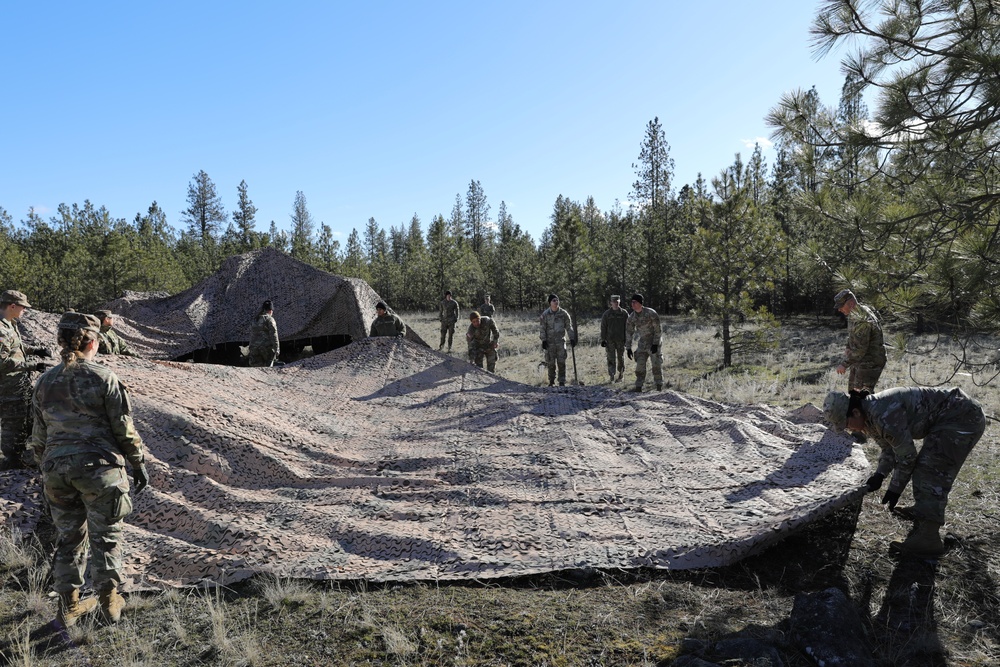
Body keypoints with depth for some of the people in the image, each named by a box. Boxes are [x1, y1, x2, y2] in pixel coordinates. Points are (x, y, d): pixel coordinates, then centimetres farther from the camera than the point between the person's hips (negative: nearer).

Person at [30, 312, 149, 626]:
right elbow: (124, 428, -9)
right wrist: (138, 464, 1)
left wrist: (46, 468, 23)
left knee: (68, 536, 17)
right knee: (106, 536, 9)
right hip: (98, 469, -5)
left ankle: (68, 604, 25)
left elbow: (39, 437, 11)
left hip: (56, 470, 5)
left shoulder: (45, 382, 5)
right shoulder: (104, 378, -11)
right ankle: (109, 601, 17)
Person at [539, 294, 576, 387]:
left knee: (561, 362, -4)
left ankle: (562, 382, 5)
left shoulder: (563, 314, 2)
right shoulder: (545, 314, -1)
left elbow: (569, 327, 9)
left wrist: (572, 338, 3)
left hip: (560, 340, 1)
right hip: (549, 341, 0)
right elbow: (542, 328, 1)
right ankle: (551, 381, 20)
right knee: (551, 363, 4)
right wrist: (543, 340, -6)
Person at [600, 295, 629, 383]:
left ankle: (621, 375, 23)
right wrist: (603, 339, -2)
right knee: (611, 359, -4)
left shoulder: (624, 314, 2)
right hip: (610, 340, -1)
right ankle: (611, 377, -3)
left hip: (621, 339, 1)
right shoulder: (606, 314, 2)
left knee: (620, 358, 10)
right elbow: (603, 327, 3)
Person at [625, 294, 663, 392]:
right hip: (642, 342, 5)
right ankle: (638, 386, 5)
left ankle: (659, 386, 8)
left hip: (654, 341, -5)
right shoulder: (631, 317, -4)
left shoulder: (650, 313, -20)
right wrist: (628, 348, 1)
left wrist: (655, 344, -21)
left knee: (656, 364, -3)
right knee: (640, 364, 0)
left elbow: (658, 329, -17)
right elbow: (629, 332, 3)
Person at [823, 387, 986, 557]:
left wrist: (894, 490, -10)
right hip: (946, 419, 10)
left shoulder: (883, 414, -30)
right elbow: (889, 448, 10)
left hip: (964, 417, -10)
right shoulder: (870, 415, 1)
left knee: (931, 472, -13)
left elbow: (906, 454, -21)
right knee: (925, 469, 15)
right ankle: (922, 515, 32)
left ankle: (927, 539, -11)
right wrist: (880, 474, -6)